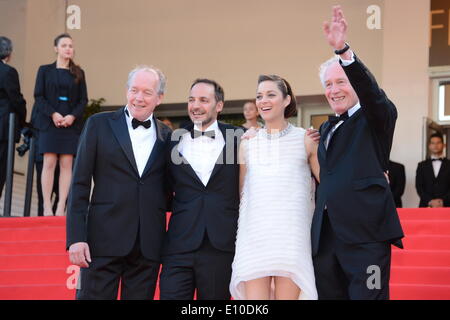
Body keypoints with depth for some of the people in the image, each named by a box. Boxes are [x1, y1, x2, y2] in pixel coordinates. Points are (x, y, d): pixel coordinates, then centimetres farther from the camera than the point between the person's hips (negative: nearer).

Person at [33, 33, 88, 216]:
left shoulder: (78, 73, 12)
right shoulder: (45, 70, 9)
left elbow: (83, 100, 8)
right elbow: (38, 97, 2)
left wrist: (73, 116, -10)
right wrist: (52, 114, -12)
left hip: (71, 123, 1)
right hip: (49, 123, -1)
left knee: (66, 164, -4)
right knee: (49, 163, -6)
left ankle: (61, 207, -4)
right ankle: (47, 206, -6)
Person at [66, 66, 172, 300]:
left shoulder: (166, 136, 10)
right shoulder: (99, 124, 4)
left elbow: (167, 192, 15)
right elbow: (79, 184, 1)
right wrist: (76, 237, -7)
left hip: (148, 246, 2)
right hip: (104, 241, -2)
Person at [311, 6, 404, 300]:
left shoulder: (375, 118, 3)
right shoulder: (326, 129, 23)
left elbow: (370, 89, -18)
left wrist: (344, 50, -30)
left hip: (365, 233, -7)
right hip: (325, 236, 7)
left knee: (366, 295, -10)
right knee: (327, 293, 7)